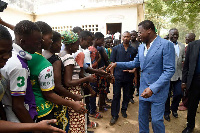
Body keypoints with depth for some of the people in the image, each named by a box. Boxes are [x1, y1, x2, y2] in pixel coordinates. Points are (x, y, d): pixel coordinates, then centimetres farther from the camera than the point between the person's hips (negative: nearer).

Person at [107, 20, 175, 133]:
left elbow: (169, 70, -19)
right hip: (143, 89, 7)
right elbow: (135, 63, 18)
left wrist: (153, 88, -27)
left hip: (158, 90, -6)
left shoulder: (166, 45, -15)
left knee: (156, 120, 3)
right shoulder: (141, 47, 8)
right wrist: (117, 64, 7)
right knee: (142, 118, 18)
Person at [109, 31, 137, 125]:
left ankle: (124, 110, 36)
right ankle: (114, 115, 14)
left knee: (126, 95, 14)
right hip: (118, 76, -2)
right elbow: (112, 62, 1)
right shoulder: (116, 49, 1)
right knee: (116, 96, 2)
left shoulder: (133, 50, 4)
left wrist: (135, 76, 1)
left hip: (129, 76, 2)